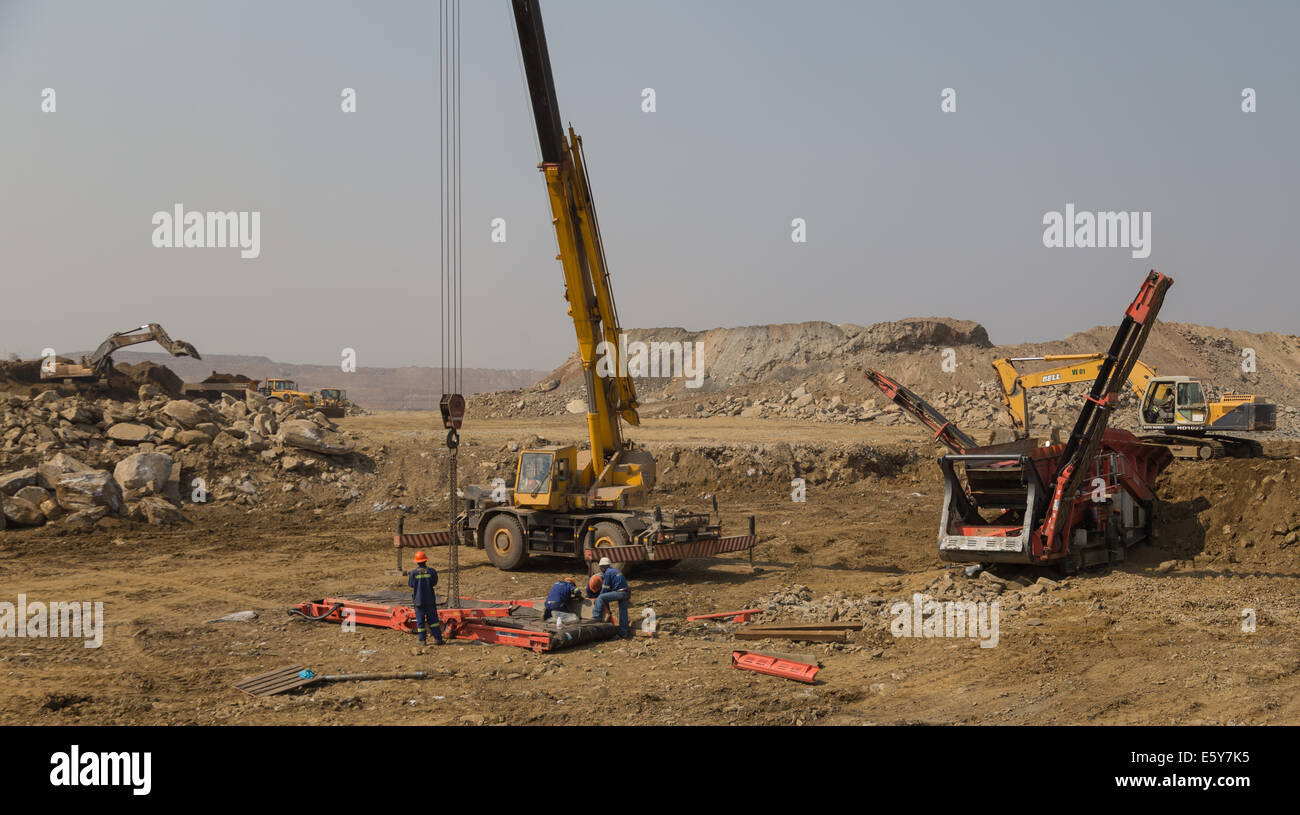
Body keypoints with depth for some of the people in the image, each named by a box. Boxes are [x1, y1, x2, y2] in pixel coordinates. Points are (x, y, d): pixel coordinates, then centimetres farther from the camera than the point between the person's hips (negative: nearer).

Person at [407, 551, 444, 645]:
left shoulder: (413, 572, -10)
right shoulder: (431, 571, -8)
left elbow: (410, 585, -1)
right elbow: (434, 583, 1)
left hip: (418, 600, -1)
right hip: (430, 599, 1)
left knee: (420, 620, 7)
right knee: (433, 619, 7)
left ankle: (422, 640, 10)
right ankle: (438, 638, 3)